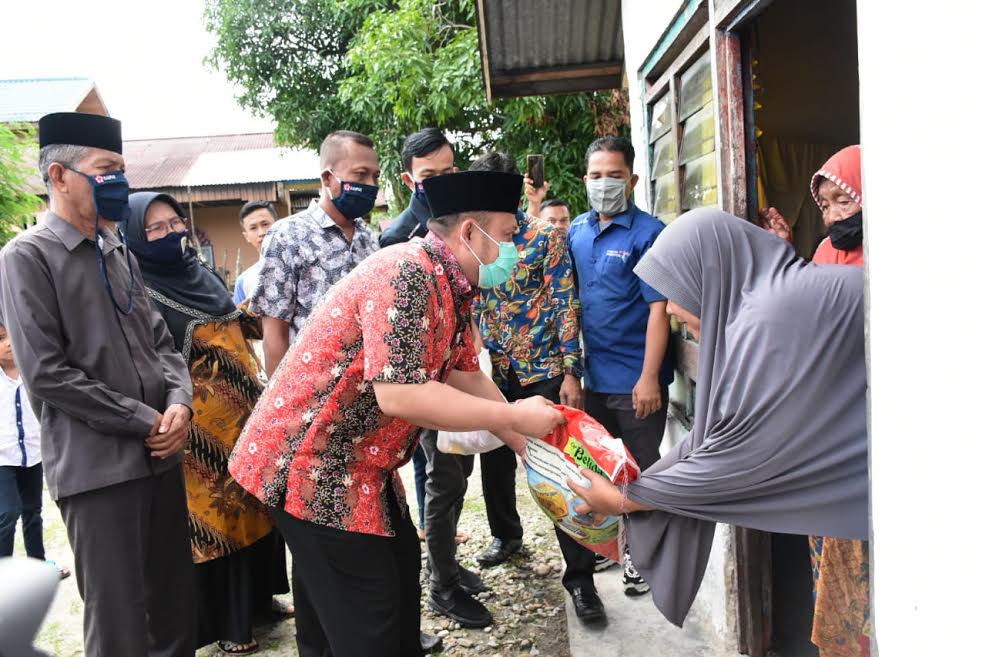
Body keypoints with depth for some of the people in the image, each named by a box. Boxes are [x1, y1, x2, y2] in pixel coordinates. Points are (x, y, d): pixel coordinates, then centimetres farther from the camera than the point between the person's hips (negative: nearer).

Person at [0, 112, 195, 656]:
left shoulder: (119, 254, 13)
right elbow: (46, 375, -15)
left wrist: (179, 402, -5)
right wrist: (145, 421, -13)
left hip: (161, 454, 7)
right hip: (98, 466, -6)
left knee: (177, 605, 16)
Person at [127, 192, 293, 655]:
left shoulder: (206, 277, 10)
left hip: (242, 414, 7)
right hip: (199, 427, -7)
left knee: (250, 507, 16)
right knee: (212, 517, 3)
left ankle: (255, 600, 32)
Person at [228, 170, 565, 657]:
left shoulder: (452, 288, 6)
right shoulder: (406, 274, -25)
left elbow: (465, 377, 9)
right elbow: (399, 396, -32)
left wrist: (527, 444, 1)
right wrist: (514, 417, -24)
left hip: (362, 465, 10)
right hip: (311, 462, -10)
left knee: (401, 569, 21)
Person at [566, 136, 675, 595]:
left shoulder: (648, 233, -12)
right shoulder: (576, 232, 6)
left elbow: (658, 307, -16)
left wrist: (649, 377, -21)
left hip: (636, 378, -6)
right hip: (594, 373, 6)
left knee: (643, 469, 8)